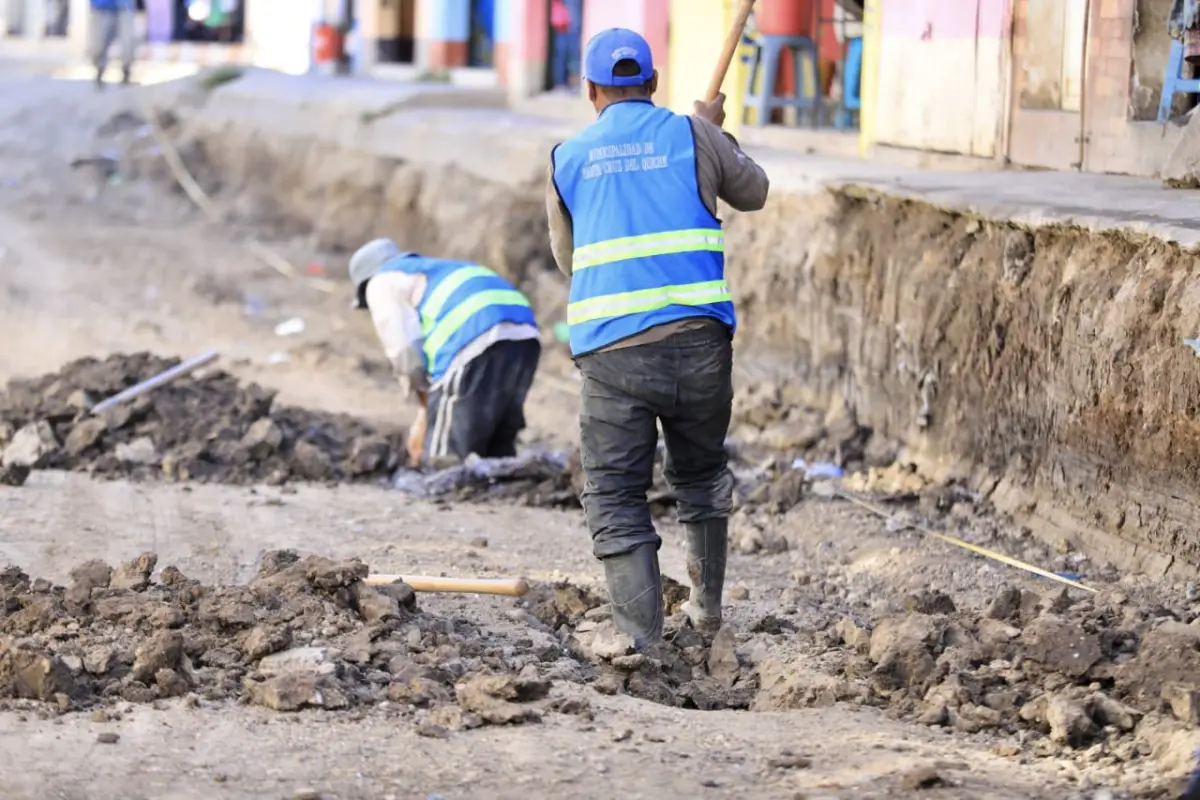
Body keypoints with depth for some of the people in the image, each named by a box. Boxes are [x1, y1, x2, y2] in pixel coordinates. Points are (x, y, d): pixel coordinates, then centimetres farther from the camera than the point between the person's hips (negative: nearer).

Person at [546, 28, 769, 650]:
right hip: (698, 341, 1)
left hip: (610, 350, -1)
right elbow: (753, 194, 24)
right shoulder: (692, 135, 7)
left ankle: (638, 636, -7)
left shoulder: (566, 159, 11)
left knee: (615, 496, 3)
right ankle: (707, 605, 32)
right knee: (701, 476, 21)